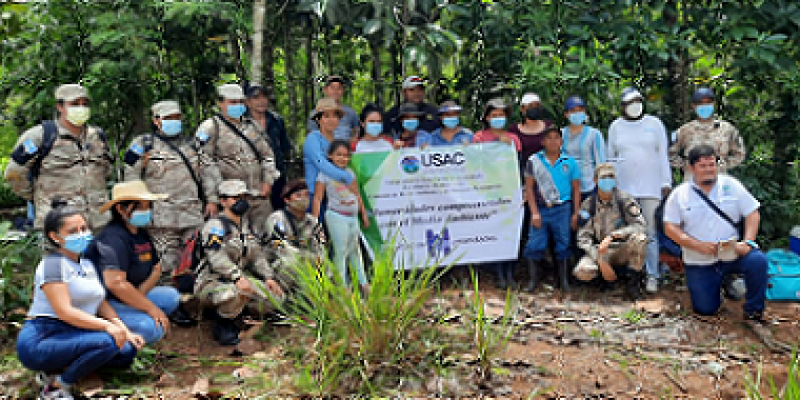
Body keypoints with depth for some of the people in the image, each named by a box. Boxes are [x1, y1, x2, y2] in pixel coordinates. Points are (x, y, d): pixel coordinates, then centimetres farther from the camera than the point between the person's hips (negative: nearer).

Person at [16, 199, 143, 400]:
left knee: (127, 351, -9)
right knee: (107, 342, -30)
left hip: (71, 336, 9)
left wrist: (125, 332, -1)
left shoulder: (87, 264, 16)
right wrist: (107, 326, -29)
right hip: (39, 342, -9)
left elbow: (102, 304, 14)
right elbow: (64, 311, -21)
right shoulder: (53, 263, -11)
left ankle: (54, 371, 1)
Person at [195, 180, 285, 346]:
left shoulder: (246, 225, 15)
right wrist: (237, 277, -37)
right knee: (237, 293, -40)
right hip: (211, 281, -8)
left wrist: (269, 277, 4)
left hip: (243, 278, 8)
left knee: (275, 298, -7)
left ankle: (234, 312, 13)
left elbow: (257, 255, 19)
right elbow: (216, 257, -25)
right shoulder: (215, 224, -11)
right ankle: (222, 324, -9)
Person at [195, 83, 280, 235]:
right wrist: (212, 198, -12)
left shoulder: (251, 125, 19)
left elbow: (267, 153, 25)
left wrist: (268, 180, 10)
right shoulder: (210, 128, 0)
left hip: (260, 197, 6)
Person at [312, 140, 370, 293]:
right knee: (340, 251, -4)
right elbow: (317, 198, -7)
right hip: (336, 216, -6)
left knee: (355, 250, 15)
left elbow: (357, 195, 20)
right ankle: (342, 286, 2)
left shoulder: (350, 173, 11)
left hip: (353, 216, 6)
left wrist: (364, 214, 21)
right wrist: (315, 220, -14)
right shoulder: (325, 174, -5)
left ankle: (363, 283, 23)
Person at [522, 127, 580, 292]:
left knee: (563, 245, 6)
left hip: (562, 209, 1)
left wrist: (575, 213, 4)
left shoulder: (569, 162, 5)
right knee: (535, 245, -3)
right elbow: (529, 188, 2)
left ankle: (564, 281, 17)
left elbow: (576, 189, 9)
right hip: (540, 209, 0)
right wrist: (534, 212, -4)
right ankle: (533, 280, 8)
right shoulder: (534, 161, 2)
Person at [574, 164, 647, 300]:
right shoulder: (588, 204, -5)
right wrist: (601, 262, -20)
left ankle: (633, 282, -11)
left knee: (639, 238, -32)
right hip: (599, 252, 0)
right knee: (581, 272, -29)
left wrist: (612, 236, -29)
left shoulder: (624, 199, -7)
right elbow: (583, 238, -8)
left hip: (623, 251, 0)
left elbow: (639, 225, -16)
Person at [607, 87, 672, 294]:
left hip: (651, 187, -2)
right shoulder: (615, 126, 12)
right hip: (623, 188, 2)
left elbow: (663, 156, 8)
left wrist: (666, 183, 2)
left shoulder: (655, 124, 8)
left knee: (651, 232, -4)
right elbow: (611, 157, 17)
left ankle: (652, 276, 0)